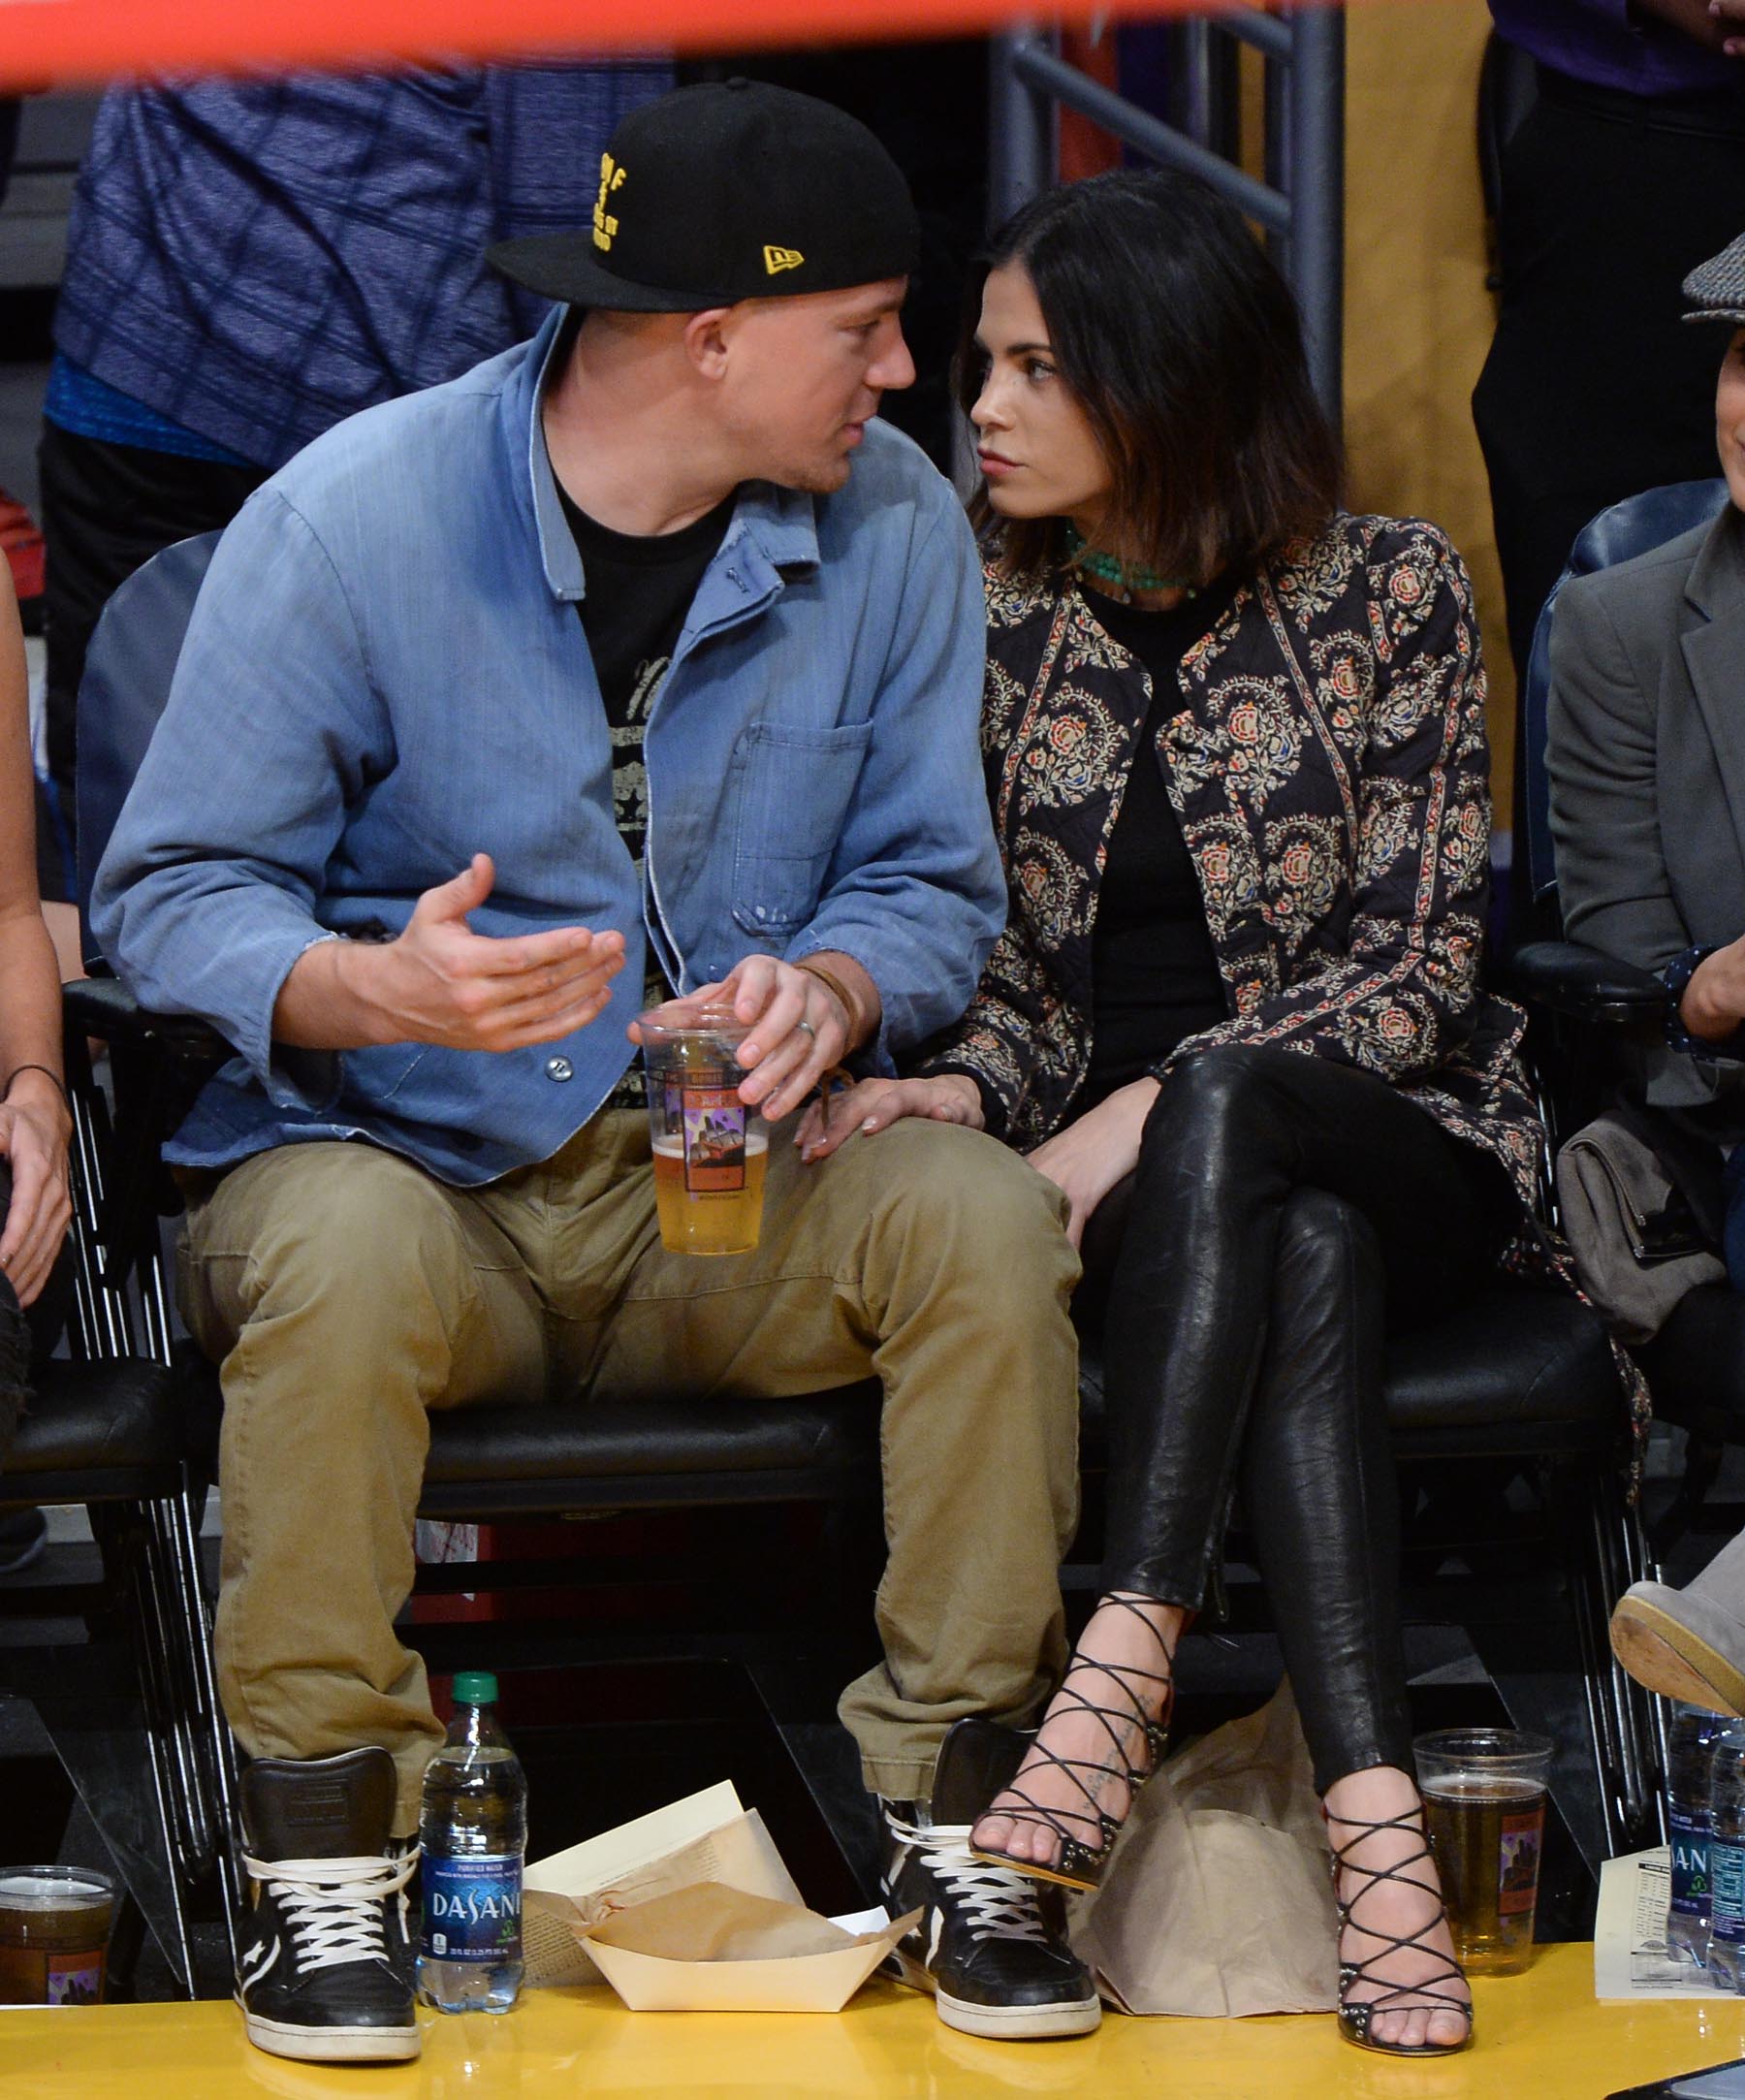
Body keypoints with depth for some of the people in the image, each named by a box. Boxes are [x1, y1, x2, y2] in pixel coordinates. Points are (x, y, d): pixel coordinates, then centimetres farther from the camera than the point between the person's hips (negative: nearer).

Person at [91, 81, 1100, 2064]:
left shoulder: (893, 525, 1)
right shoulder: (350, 516, -10)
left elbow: (934, 879, 5)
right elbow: (172, 890, -9)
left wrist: (833, 992, -19)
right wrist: (379, 987, -31)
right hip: (406, 1159, -3)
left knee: (985, 1216, -26)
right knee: (345, 1247, -37)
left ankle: (959, 1820, -14)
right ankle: (321, 1852, -22)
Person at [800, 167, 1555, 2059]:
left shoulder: (1386, 588, -1)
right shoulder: (988, 619, 6)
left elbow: (1417, 964, -7)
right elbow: (1007, 967, 10)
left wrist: (1152, 1111, -20)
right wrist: (959, 1090, -14)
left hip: (1397, 1138, -1)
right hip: (1130, 1155, 1)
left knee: (1219, 1106, -38)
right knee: (1304, 1258, -37)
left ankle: (1118, 1675, -46)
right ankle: (1373, 1815, -49)